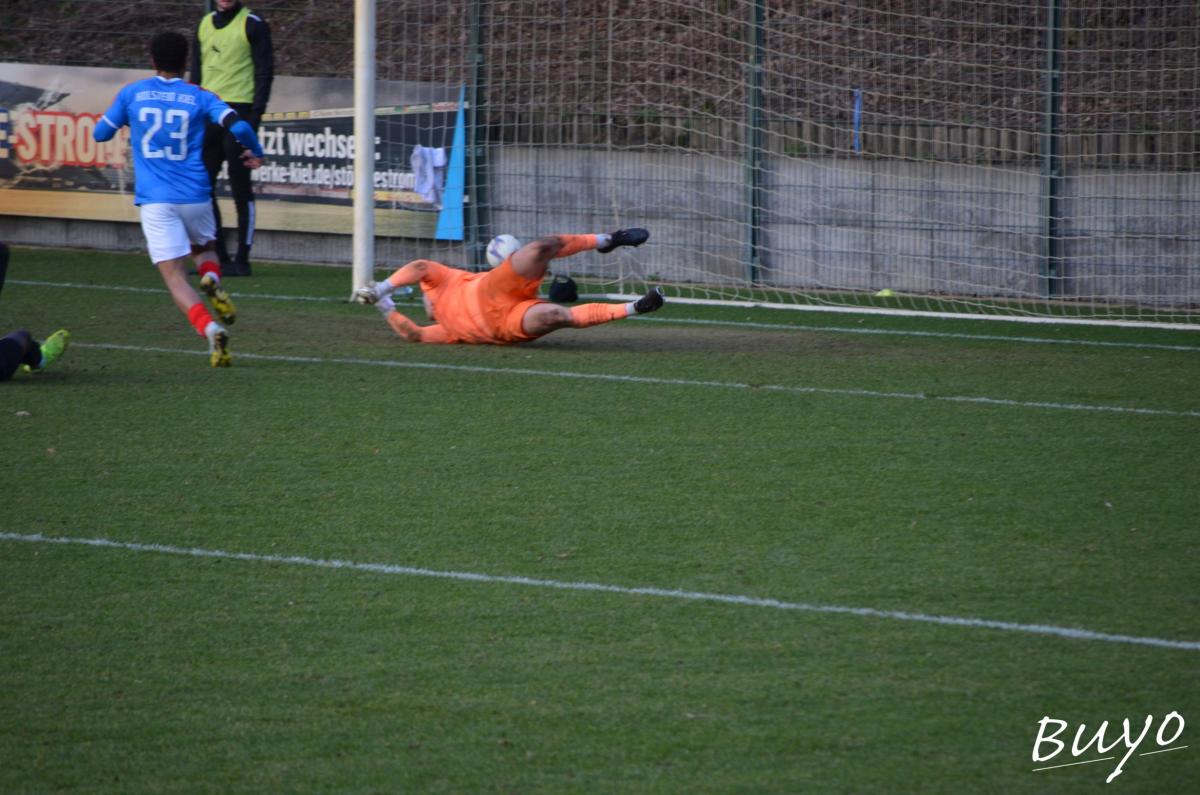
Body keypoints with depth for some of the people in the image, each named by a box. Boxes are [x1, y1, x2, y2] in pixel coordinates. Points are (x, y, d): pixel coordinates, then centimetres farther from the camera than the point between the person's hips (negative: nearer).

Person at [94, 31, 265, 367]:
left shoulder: (131, 94, 5)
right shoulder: (199, 97, 3)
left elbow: (100, 134, 15)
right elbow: (238, 126, -10)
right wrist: (256, 152, 11)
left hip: (154, 200, -1)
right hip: (195, 197, 1)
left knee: (175, 276, -3)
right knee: (205, 247, 29)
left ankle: (210, 329, -29)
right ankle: (212, 278, -7)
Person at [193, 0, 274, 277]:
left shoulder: (252, 24, -3)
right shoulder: (205, 24, 15)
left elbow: (264, 70, -6)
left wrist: (256, 114, -13)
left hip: (239, 110, -6)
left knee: (240, 187, -4)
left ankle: (242, 260, 1)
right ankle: (217, 256, 10)